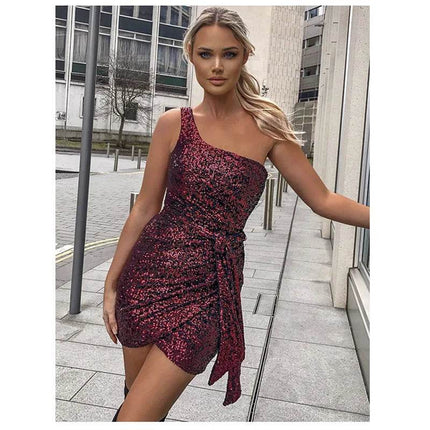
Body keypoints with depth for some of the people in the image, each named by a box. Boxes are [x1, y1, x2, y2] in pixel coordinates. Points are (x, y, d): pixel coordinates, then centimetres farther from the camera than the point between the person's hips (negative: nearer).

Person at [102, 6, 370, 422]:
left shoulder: (267, 128, 1)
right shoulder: (174, 123, 2)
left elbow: (323, 199, 3)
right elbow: (145, 208, 5)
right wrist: (112, 282, 8)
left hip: (208, 289, -1)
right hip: (149, 273, 2)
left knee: (135, 416, -5)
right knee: (136, 395, 16)